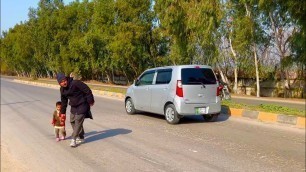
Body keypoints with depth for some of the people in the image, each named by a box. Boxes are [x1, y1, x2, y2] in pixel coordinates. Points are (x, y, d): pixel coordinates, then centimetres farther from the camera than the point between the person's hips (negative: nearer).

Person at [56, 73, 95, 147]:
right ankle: (81, 137, 24)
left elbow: (87, 90, -20)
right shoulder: (62, 89, 1)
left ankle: (74, 139, -4)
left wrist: (90, 101, -14)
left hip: (82, 105, -8)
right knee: (72, 121, 10)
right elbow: (64, 101, 13)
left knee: (78, 121, -10)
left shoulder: (75, 83, -23)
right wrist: (63, 112, 15)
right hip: (73, 106, 8)